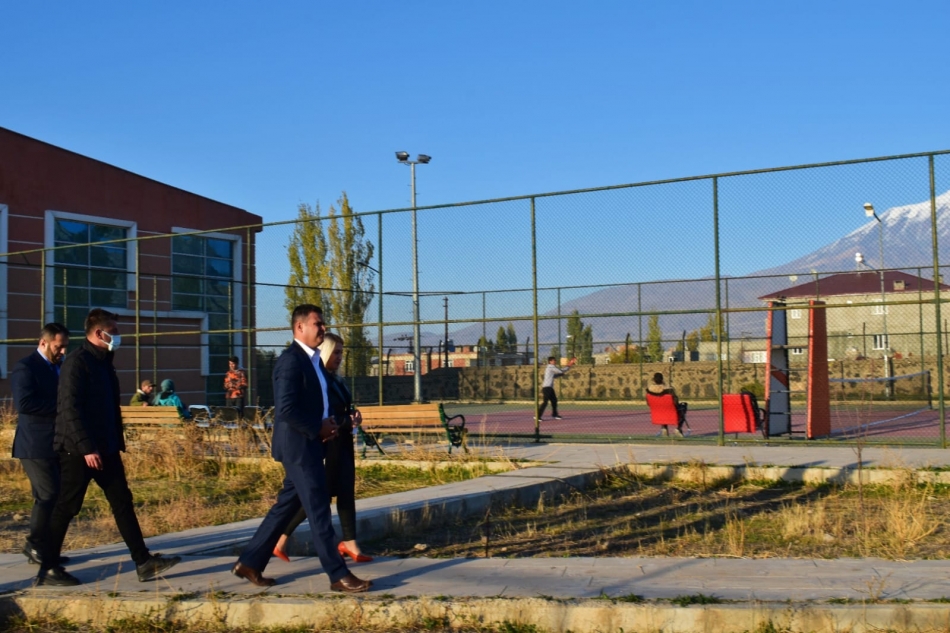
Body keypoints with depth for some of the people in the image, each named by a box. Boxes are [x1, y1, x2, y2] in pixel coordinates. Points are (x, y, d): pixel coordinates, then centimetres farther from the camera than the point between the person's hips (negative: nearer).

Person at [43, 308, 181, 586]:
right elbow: (70, 408, -20)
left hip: (105, 448, 9)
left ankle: (144, 562, 6)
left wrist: (117, 442, 15)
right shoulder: (77, 362, -13)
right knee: (66, 508, 0)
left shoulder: (103, 362, 14)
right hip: (79, 450, -9)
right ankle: (48, 570, 11)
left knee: (123, 502, 6)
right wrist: (87, 448, -24)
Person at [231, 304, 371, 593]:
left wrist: (327, 424, 5)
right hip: (299, 446, -10)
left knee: (286, 506, 14)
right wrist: (318, 429, -15)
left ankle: (250, 562, 23)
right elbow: (286, 409, -24)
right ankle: (338, 575, 1)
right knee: (318, 510, -5)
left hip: (309, 444, 10)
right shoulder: (290, 360, -16)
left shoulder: (313, 360, 14)